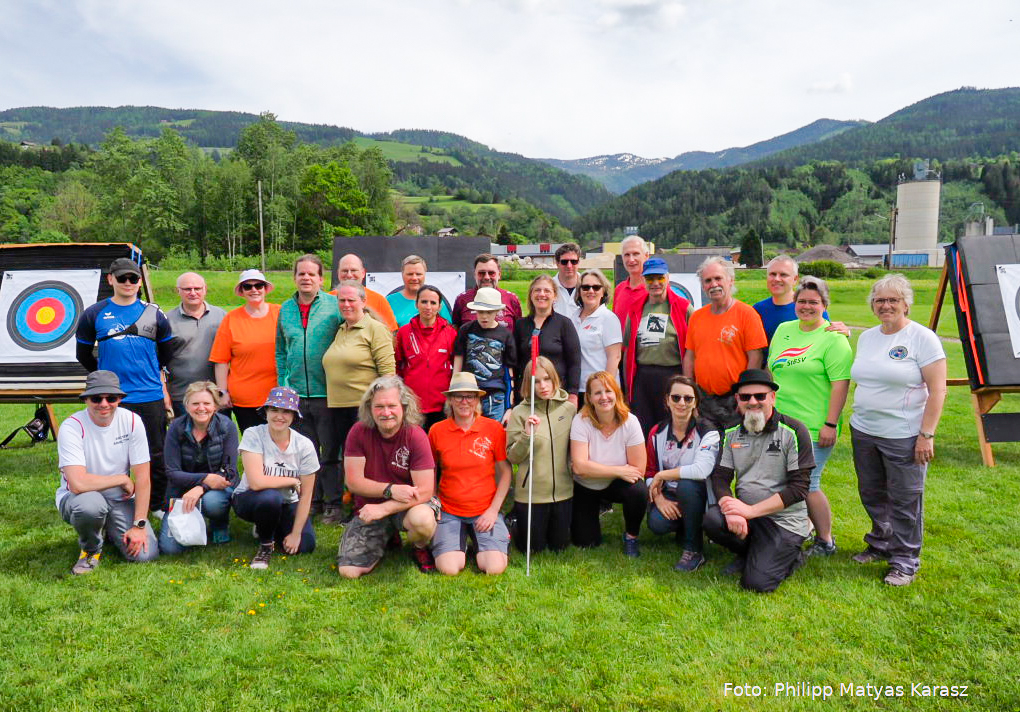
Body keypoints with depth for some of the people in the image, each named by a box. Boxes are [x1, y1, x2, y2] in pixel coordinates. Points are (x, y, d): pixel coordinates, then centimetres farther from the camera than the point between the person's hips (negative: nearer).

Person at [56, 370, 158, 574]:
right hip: (76, 498, -2)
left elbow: (142, 478, -9)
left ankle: (107, 529, 18)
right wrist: (123, 479, -17)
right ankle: (91, 548, -3)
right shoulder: (72, 427, -19)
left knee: (146, 554, -15)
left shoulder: (132, 421, -11)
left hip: (120, 500, 3)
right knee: (91, 504, -38)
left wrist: (139, 525, -13)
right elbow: (78, 484, -29)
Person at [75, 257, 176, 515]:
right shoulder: (93, 314, 3)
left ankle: (158, 504, 23)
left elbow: (168, 354, 14)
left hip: (151, 398, 1)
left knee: (156, 455, 7)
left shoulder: (154, 314, 5)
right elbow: (83, 355, 14)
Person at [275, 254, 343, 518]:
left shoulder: (335, 306, -3)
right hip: (296, 394, 4)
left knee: (331, 452, 4)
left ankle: (335, 502, 16)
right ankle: (312, 502, 26)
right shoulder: (286, 309, 11)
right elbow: (281, 351, 16)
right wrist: (282, 386, 8)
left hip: (327, 393, -4)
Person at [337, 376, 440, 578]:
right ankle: (386, 539, 19)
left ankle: (420, 549, 1)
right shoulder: (359, 432, -9)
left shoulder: (416, 436, -15)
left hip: (407, 505, -2)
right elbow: (354, 482, -9)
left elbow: (424, 491, -19)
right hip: (369, 508, 3)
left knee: (423, 519, -38)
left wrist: (383, 509, -26)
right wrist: (391, 490, -23)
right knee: (349, 571, -13)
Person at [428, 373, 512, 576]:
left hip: (485, 511, 0)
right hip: (449, 511, 1)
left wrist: (493, 510, -7)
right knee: (449, 569, -19)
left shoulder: (494, 428, -5)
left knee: (495, 567, -18)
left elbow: (505, 472, 0)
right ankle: (460, 544, 15)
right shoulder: (437, 431, -2)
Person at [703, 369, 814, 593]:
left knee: (757, 583, -19)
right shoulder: (732, 433, 6)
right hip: (745, 512, 5)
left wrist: (751, 510, -20)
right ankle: (752, 554, 4)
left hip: (785, 521, -4)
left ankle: (791, 556, 14)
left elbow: (799, 488, -13)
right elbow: (720, 477, 1)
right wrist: (731, 510, -21)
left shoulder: (793, 431, -9)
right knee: (712, 519, -27)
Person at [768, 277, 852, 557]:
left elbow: (840, 384, -14)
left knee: (807, 485, -2)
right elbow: (770, 371, 19)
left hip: (813, 428, -6)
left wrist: (830, 424, -18)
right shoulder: (783, 330, 11)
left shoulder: (833, 338, -9)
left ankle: (825, 542, 17)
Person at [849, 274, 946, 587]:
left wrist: (926, 435, -16)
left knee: (904, 500, 4)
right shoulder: (867, 337, 10)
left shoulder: (922, 338, -9)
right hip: (863, 432, 6)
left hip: (903, 436, -6)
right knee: (872, 495, 17)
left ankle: (905, 561, 19)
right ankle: (881, 545, 36)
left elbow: (937, 389, -12)